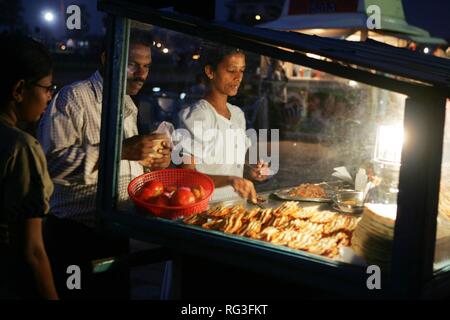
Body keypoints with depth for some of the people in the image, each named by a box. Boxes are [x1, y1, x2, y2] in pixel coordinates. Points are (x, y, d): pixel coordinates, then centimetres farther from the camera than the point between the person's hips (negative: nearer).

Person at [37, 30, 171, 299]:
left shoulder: (128, 104, 13)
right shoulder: (73, 98, -14)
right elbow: (52, 161, -27)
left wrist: (150, 161, 1)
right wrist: (120, 150, -29)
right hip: (77, 236, -8)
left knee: (119, 293, 15)